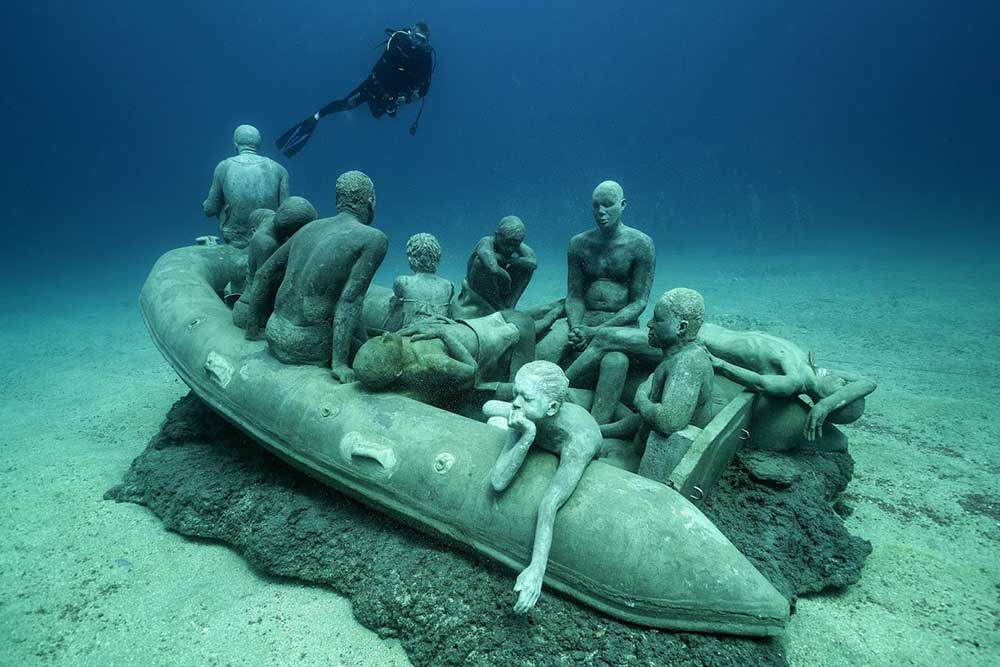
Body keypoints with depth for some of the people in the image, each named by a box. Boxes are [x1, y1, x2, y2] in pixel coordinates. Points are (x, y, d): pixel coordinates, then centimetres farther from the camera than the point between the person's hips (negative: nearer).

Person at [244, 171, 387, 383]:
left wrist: (252, 331, 23)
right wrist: (339, 363, -19)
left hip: (274, 335, 7)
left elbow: (263, 276, 14)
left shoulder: (310, 228, 10)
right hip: (308, 347, -7)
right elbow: (350, 300, -19)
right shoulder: (374, 239, -9)